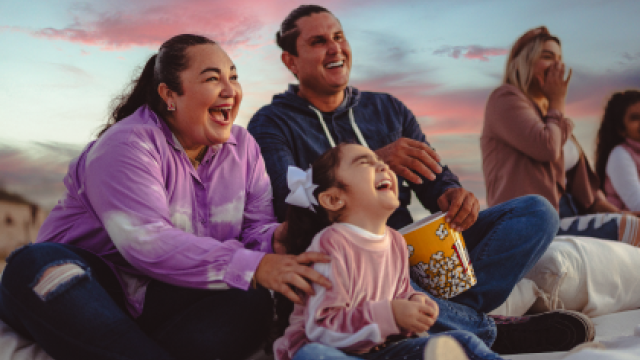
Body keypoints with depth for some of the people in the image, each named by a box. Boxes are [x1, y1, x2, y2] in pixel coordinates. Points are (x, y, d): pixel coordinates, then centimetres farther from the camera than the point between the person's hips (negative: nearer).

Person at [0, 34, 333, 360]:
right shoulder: (126, 144, -15)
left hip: (167, 297, 5)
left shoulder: (243, 146, 7)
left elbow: (258, 224, 1)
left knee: (252, 303, -24)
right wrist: (252, 267, -37)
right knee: (36, 264, -35)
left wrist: (278, 238, -26)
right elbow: (147, 243, -28)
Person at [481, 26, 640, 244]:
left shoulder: (548, 111, 28)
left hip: (568, 217, 9)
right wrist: (557, 102, 3)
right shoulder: (506, 98, 0)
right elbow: (547, 148, -16)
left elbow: (578, 178, 24)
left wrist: (611, 210, 6)